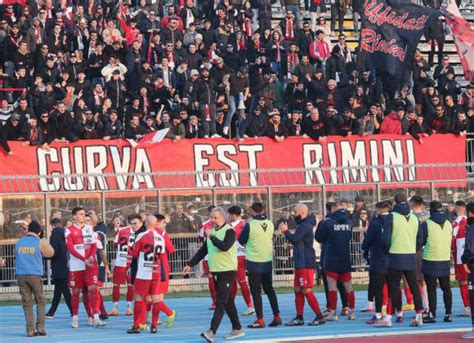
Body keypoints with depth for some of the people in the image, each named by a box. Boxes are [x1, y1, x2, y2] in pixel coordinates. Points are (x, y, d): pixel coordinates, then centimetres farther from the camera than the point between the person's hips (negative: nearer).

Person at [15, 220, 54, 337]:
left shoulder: (19, 242, 8)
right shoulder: (40, 242, -1)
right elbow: (50, 253, 11)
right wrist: (46, 243, 28)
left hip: (21, 275, 3)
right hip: (35, 275, -3)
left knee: (27, 303, 5)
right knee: (40, 302, 10)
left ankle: (30, 329, -1)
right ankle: (40, 327, 2)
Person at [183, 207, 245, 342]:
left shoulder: (229, 231, -10)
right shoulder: (212, 232, 14)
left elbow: (225, 246, -28)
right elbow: (202, 251, 19)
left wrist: (211, 237, -26)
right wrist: (190, 264, 15)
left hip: (228, 271, -8)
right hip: (216, 272, 8)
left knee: (220, 302, -13)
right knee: (227, 302, 13)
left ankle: (212, 332, -22)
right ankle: (237, 329, 21)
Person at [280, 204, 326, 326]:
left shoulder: (305, 226, -16)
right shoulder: (303, 225, 17)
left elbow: (294, 239, -24)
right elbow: (296, 240, 14)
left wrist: (285, 231, -10)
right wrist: (286, 231, 5)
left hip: (306, 264, -11)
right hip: (300, 263, 11)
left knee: (306, 291, -9)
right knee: (298, 290, 11)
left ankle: (319, 317, -6)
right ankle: (299, 318, 13)